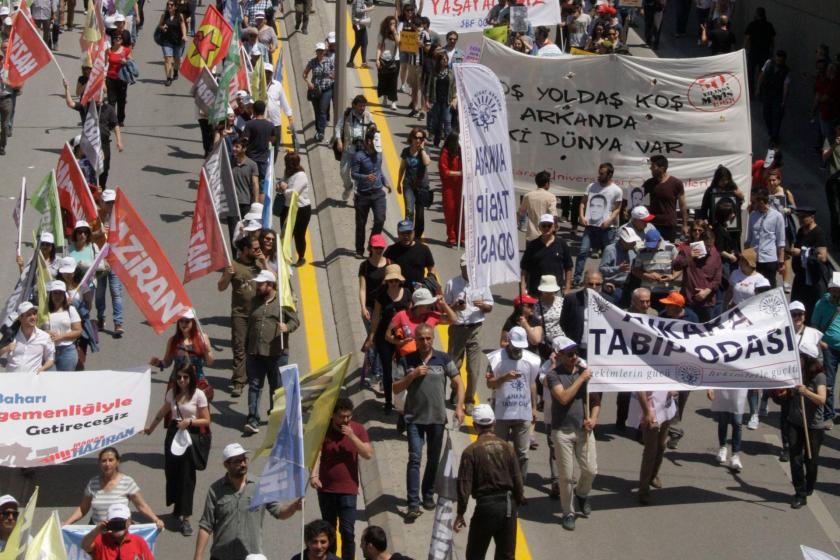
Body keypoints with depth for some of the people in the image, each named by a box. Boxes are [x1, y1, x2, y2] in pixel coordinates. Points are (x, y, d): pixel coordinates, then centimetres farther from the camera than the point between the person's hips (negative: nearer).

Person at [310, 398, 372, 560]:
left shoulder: (358, 429, -3)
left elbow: (368, 454, -9)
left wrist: (352, 436, -20)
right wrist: (314, 475, -29)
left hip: (348, 490, -1)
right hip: (326, 489, 1)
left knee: (347, 530, -8)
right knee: (328, 529, 15)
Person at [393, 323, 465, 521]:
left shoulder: (443, 359, 1)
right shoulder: (406, 361, 0)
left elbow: (458, 384, 2)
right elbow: (396, 389, -2)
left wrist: (459, 407, -9)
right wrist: (412, 375, -16)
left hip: (437, 417, 2)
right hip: (414, 418, -2)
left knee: (434, 459, 12)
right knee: (414, 459, -10)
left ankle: (428, 495, 29)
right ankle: (413, 504, -13)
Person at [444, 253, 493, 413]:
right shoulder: (452, 283, 4)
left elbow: (490, 307, 9)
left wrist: (482, 305, -13)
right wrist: (455, 307, -13)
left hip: (475, 329, 0)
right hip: (457, 328, 0)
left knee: (473, 369, -1)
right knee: (452, 365, 5)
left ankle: (469, 401, 8)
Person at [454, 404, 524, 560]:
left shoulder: (471, 451, -9)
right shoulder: (506, 447, 2)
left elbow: (465, 485, -9)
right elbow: (517, 479, 3)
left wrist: (460, 513, -1)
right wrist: (518, 502, 16)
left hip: (486, 506, -4)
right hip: (508, 505, 4)